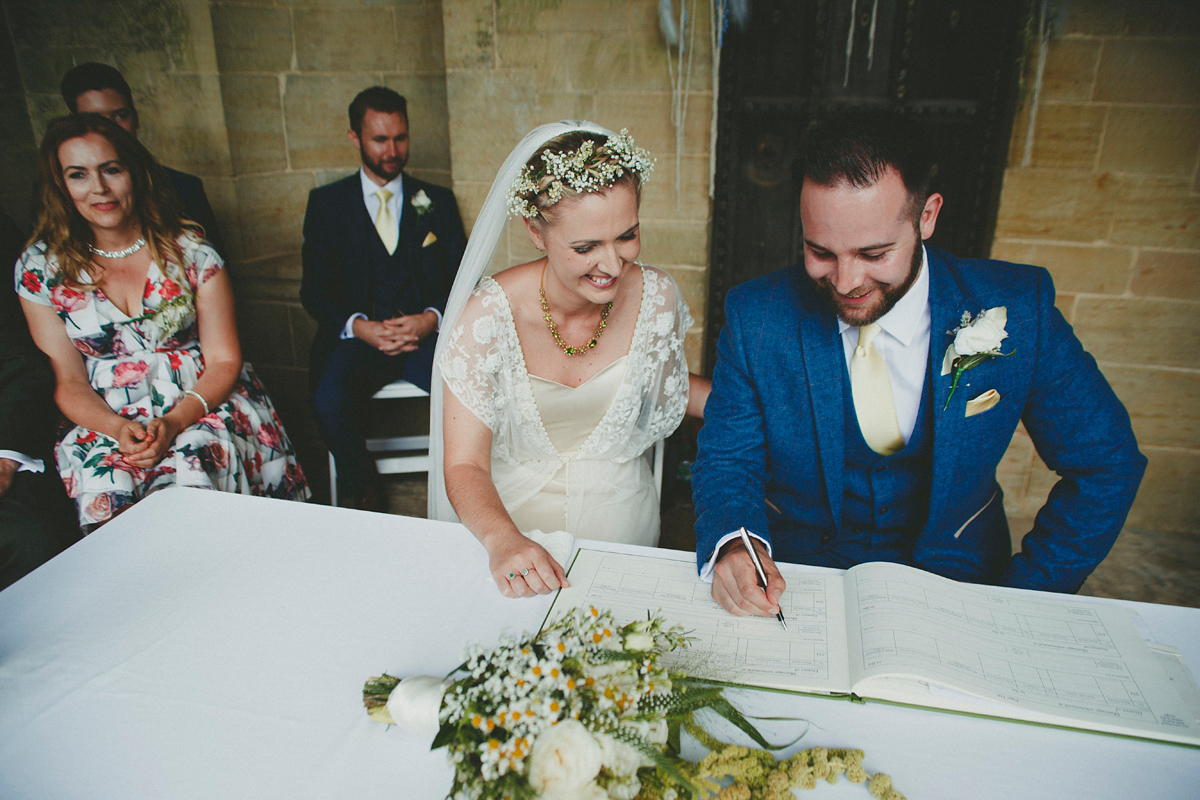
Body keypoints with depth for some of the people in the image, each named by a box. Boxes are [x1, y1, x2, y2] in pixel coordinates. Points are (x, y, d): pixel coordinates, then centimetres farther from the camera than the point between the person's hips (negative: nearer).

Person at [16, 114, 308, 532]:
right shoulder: (40, 269, 4)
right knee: (105, 499, -29)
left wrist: (176, 422, -17)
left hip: (203, 406, -1)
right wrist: (118, 428, -16)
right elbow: (67, 380, 4)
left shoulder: (190, 252, 1)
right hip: (105, 420, 1)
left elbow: (224, 360, -1)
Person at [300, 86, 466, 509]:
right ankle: (364, 497, -4)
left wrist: (432, 319, -12)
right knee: (329, 402, -31)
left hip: (427, 333, 0)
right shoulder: (327, 203, 12)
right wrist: (359, 327, -14)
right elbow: (314, 291, 5)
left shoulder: (437, 201, 15)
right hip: (358, 335, 0)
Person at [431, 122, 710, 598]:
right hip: (512, 522, -2)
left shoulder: (656, 296, -8)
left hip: (621, 520, 2)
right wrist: (502, 541, -33)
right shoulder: (489, 316, -17)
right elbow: (465, 465, -14)